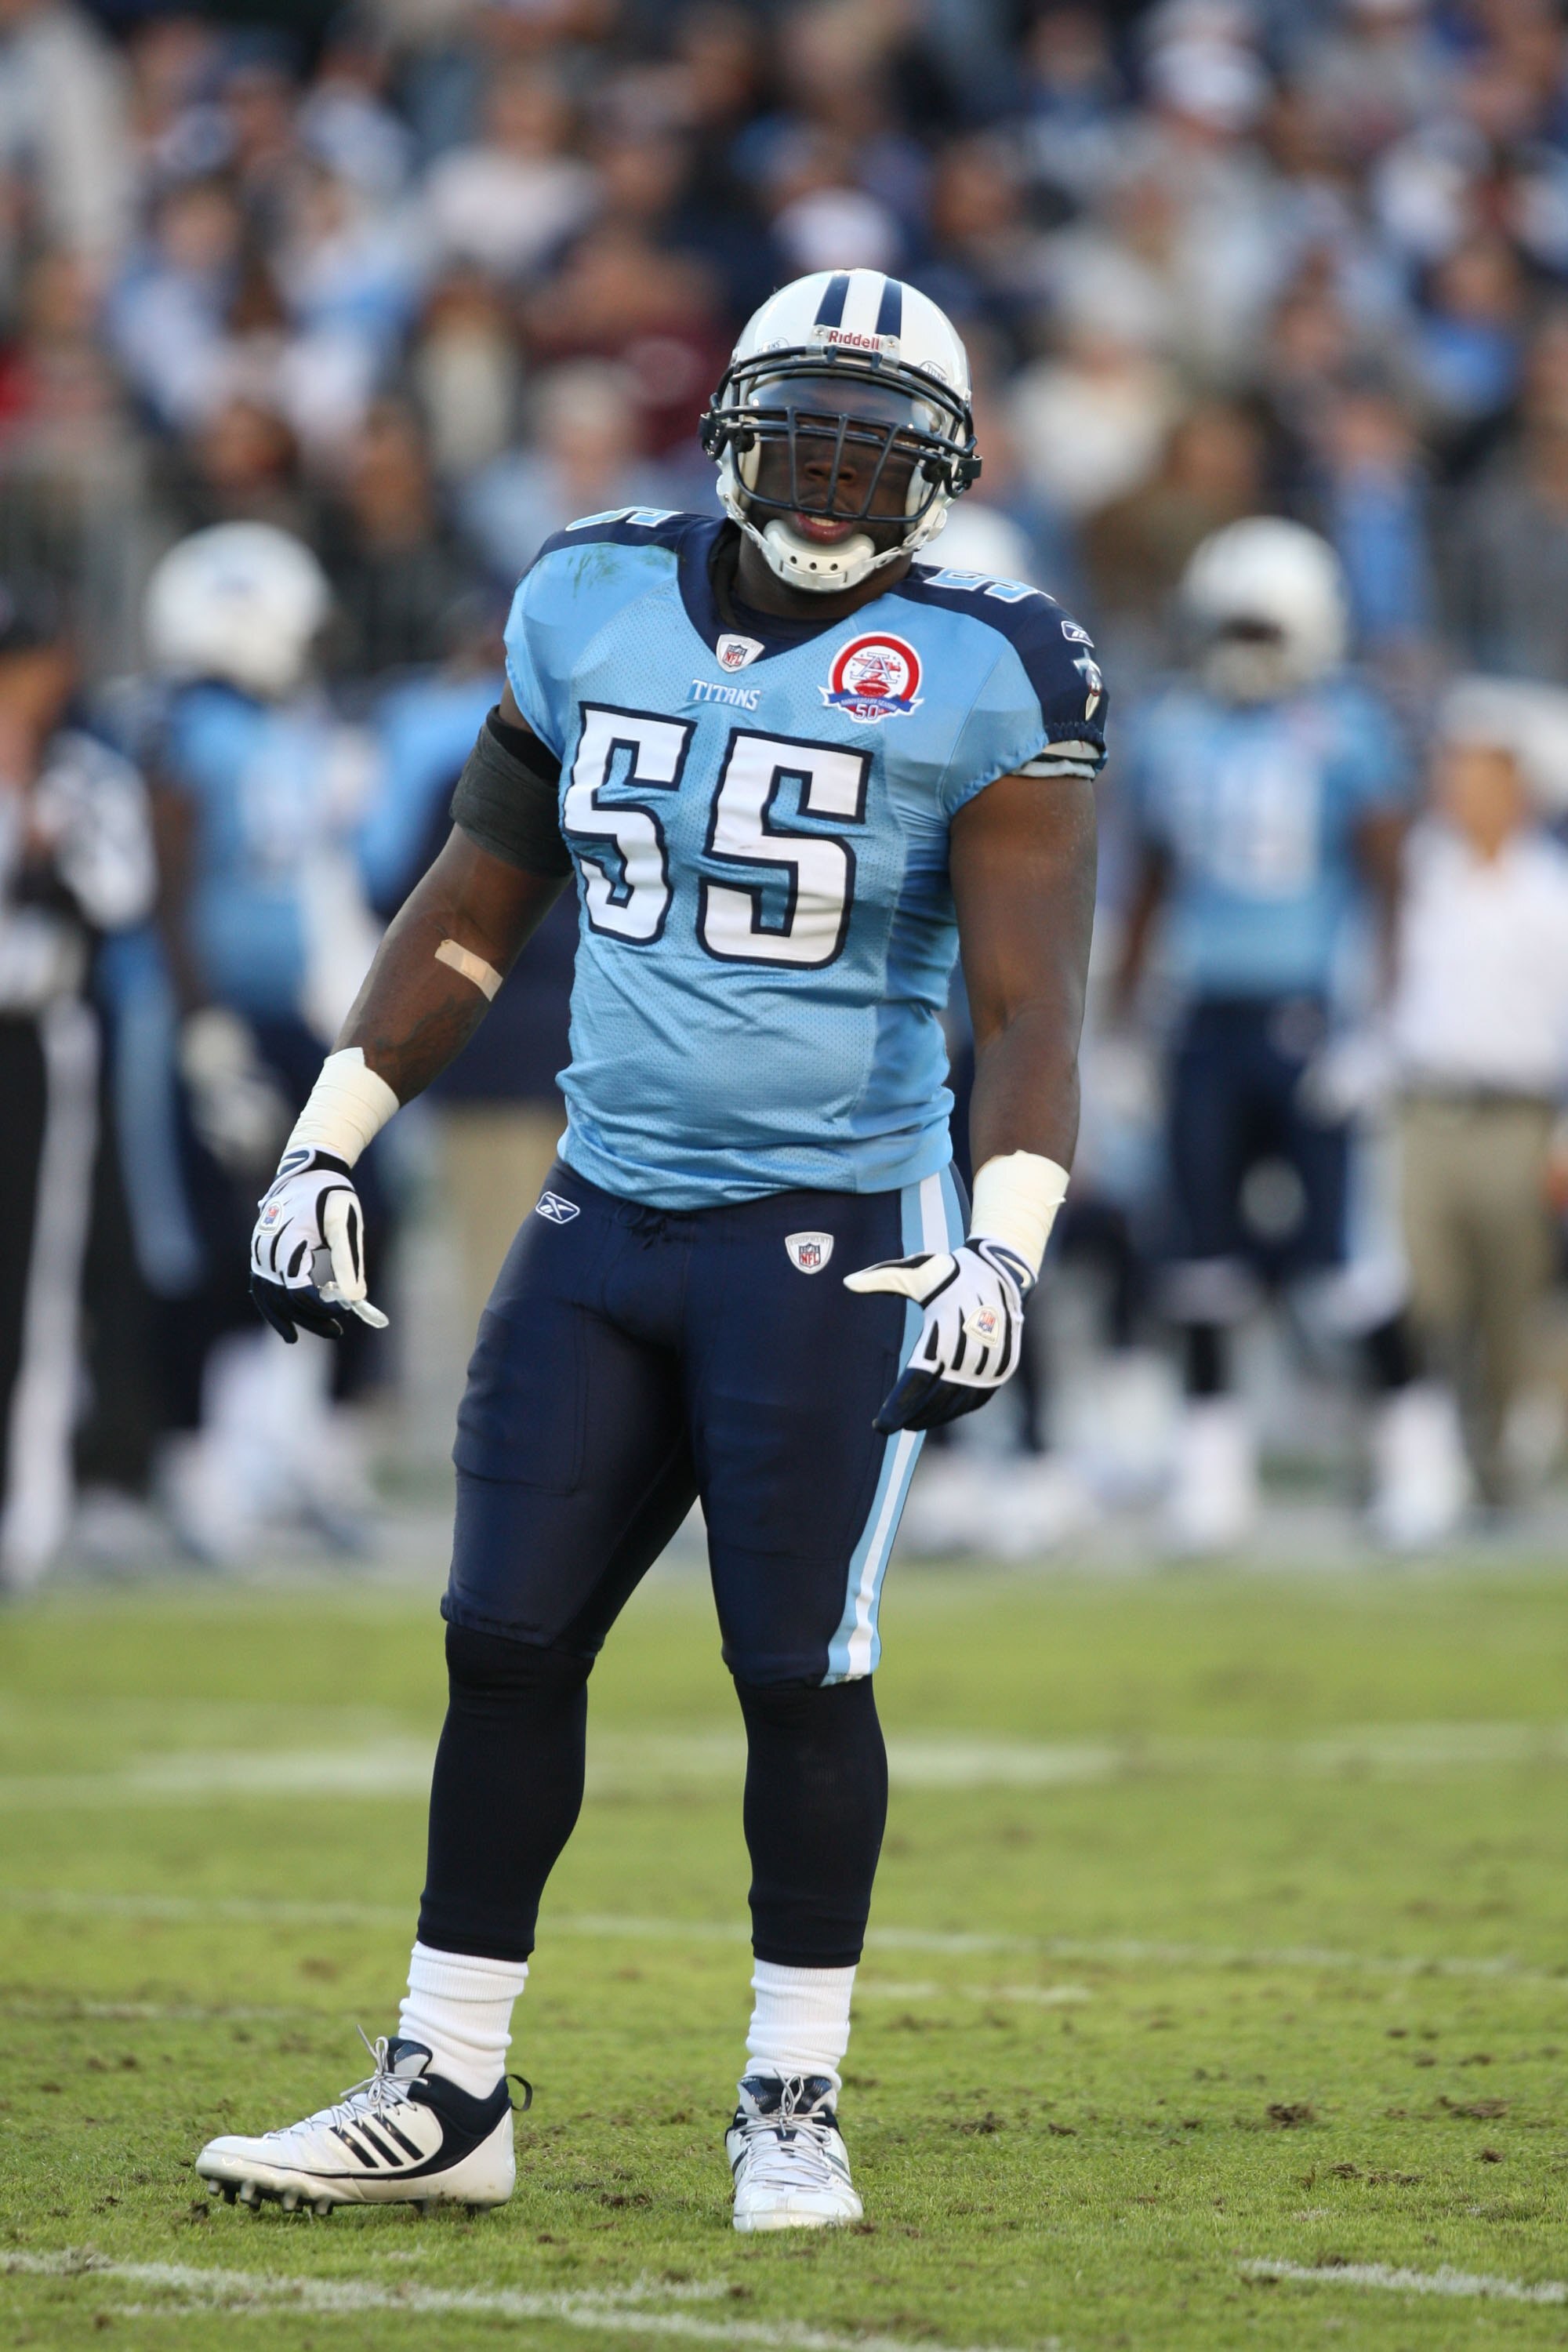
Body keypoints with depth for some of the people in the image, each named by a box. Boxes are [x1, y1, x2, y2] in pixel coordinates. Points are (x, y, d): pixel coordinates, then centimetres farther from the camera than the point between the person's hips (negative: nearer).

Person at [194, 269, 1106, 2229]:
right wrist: (327, 1146, 12)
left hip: (832, 1231, -4)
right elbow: (470, 913, 15)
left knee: (799, 1674, -4)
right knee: (506, 1640, 4)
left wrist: (1003, 1251, -24)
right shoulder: (599, 607, 7)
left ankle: (793, 2105, 9)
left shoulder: (980, 674, -6)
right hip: (604, 1214, 5)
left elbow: (1030, 1007, -11)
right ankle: (443, 2099, 11)